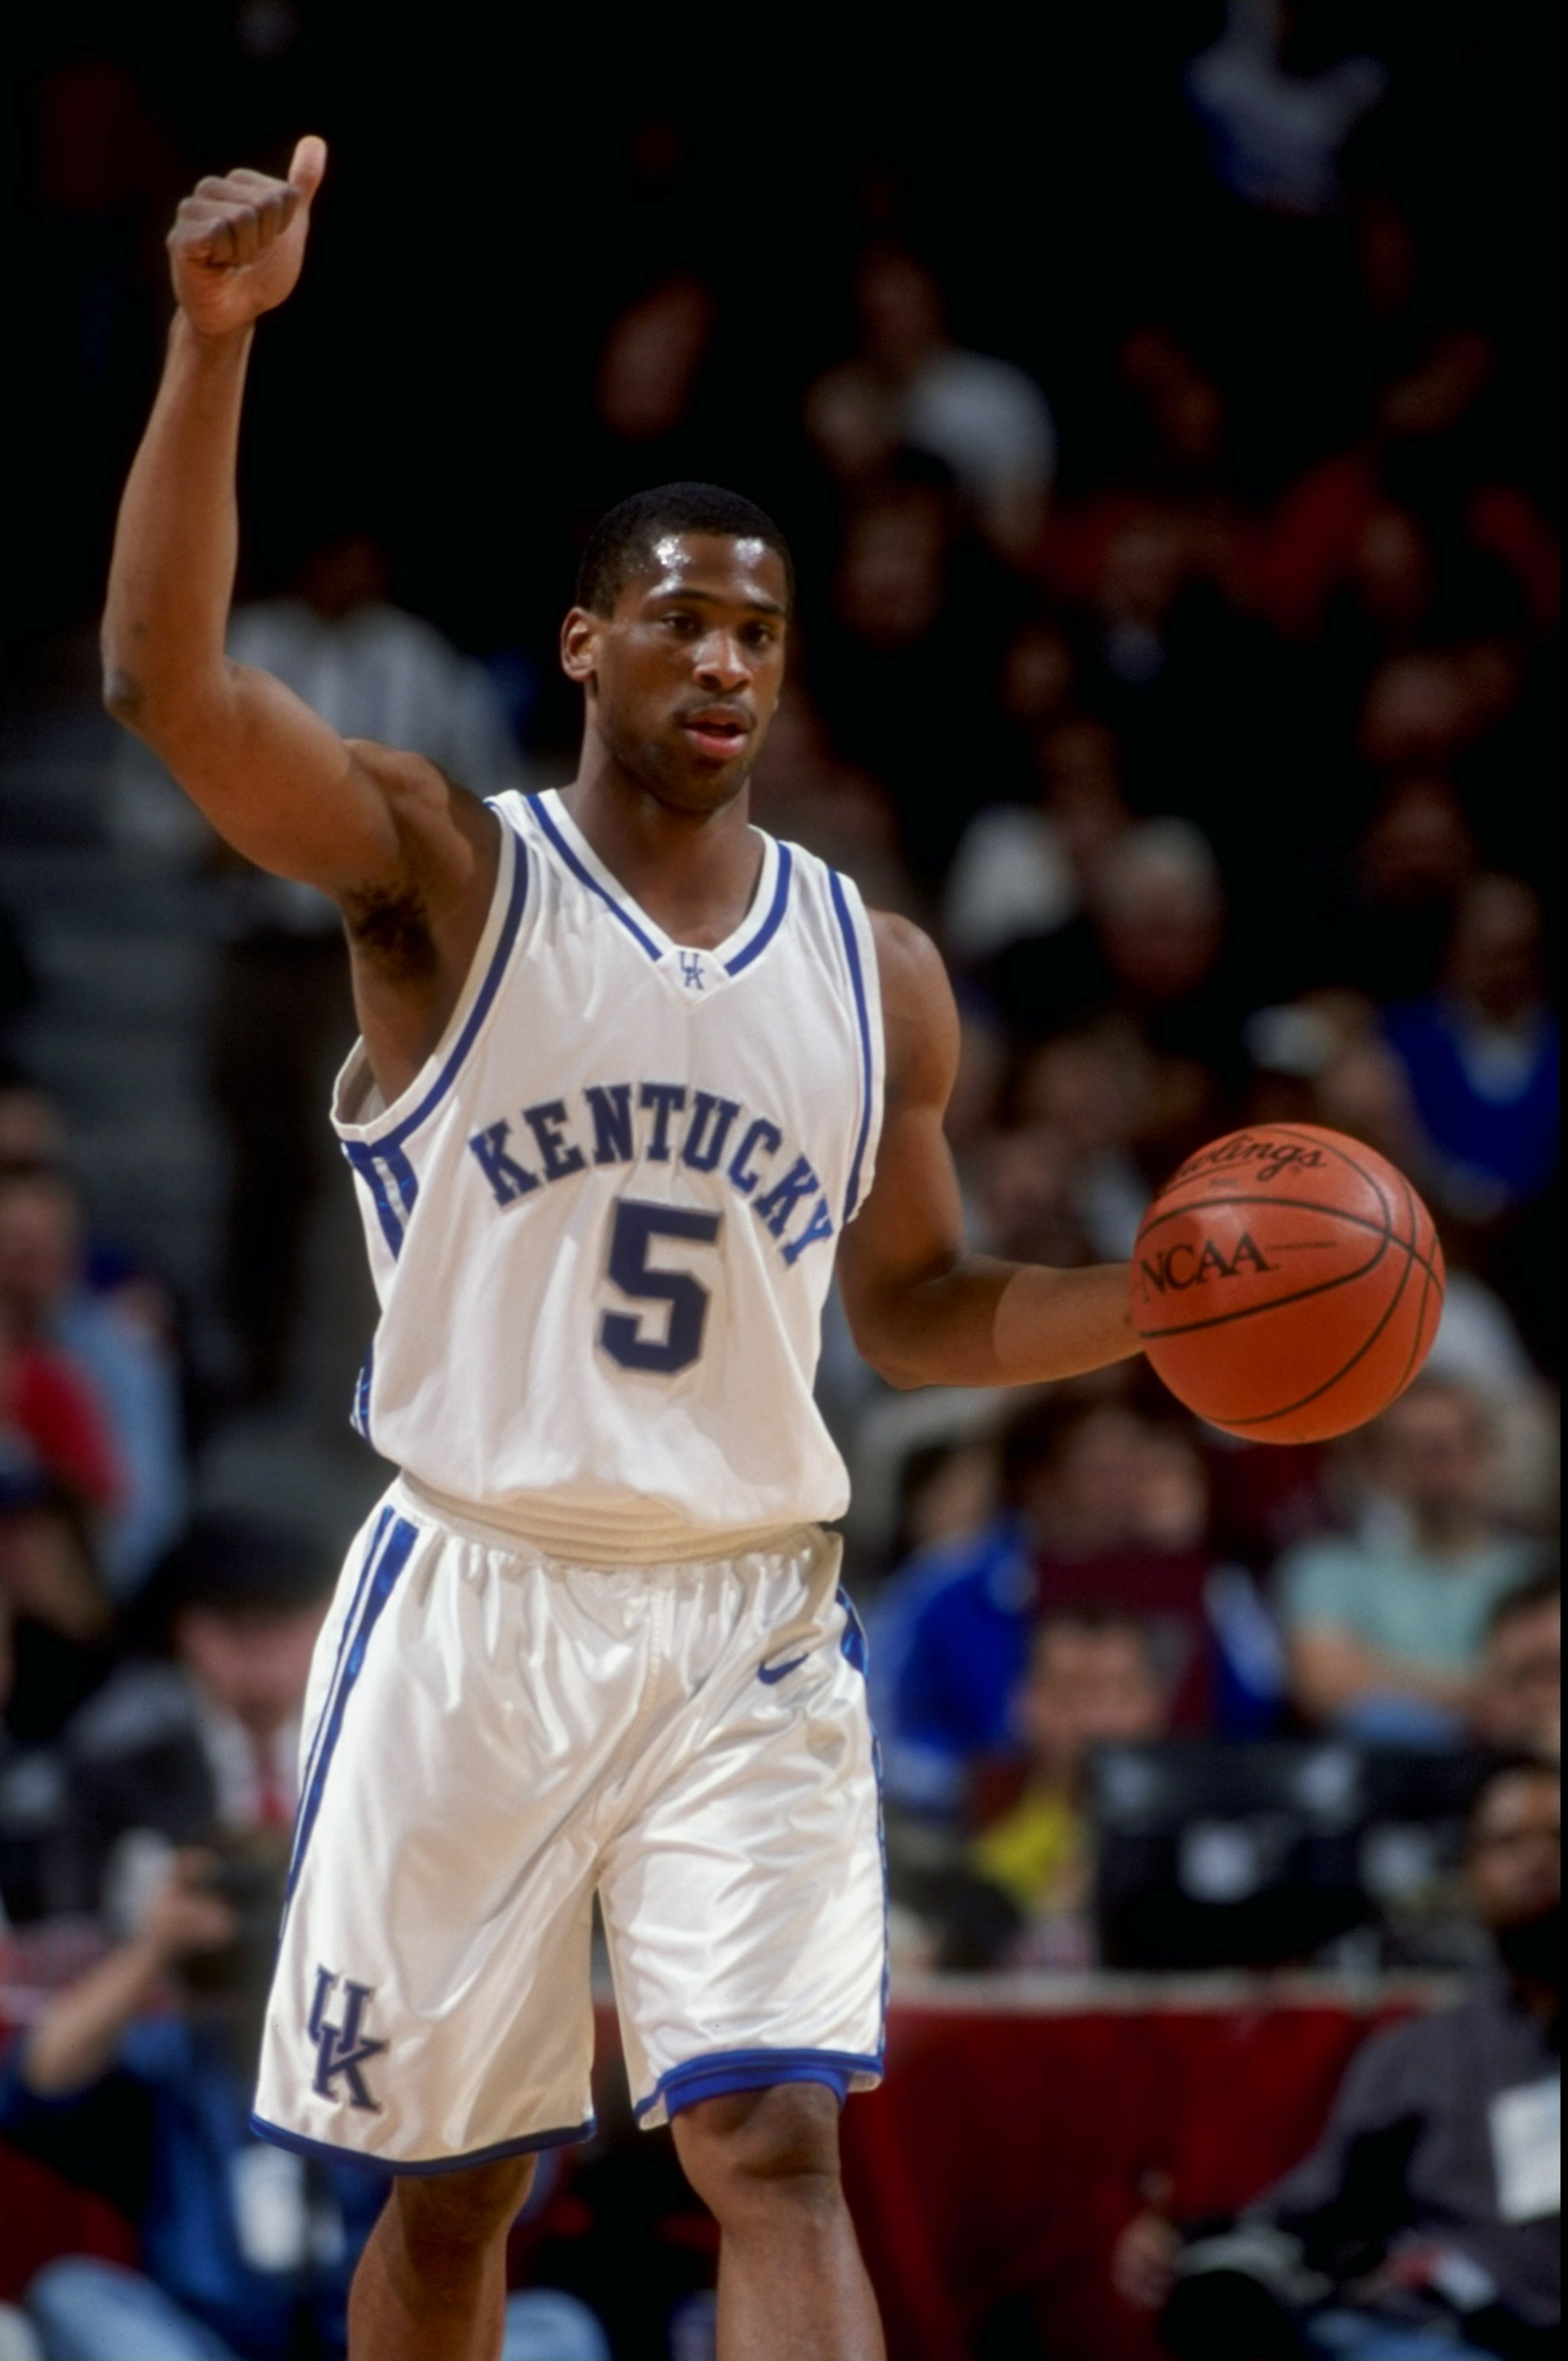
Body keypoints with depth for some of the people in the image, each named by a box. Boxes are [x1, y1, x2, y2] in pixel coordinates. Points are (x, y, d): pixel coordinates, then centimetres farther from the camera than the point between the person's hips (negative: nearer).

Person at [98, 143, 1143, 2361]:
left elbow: (917, 1308, 20)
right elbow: (168, 677, -19)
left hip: (752, 1629, 2)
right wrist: (215, 346, -31)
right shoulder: (444, 874, -3)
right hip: (476, 1603, -2)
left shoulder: (875, 973, 8)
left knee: (775, 2147, -13)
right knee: (448, 2180, 8)